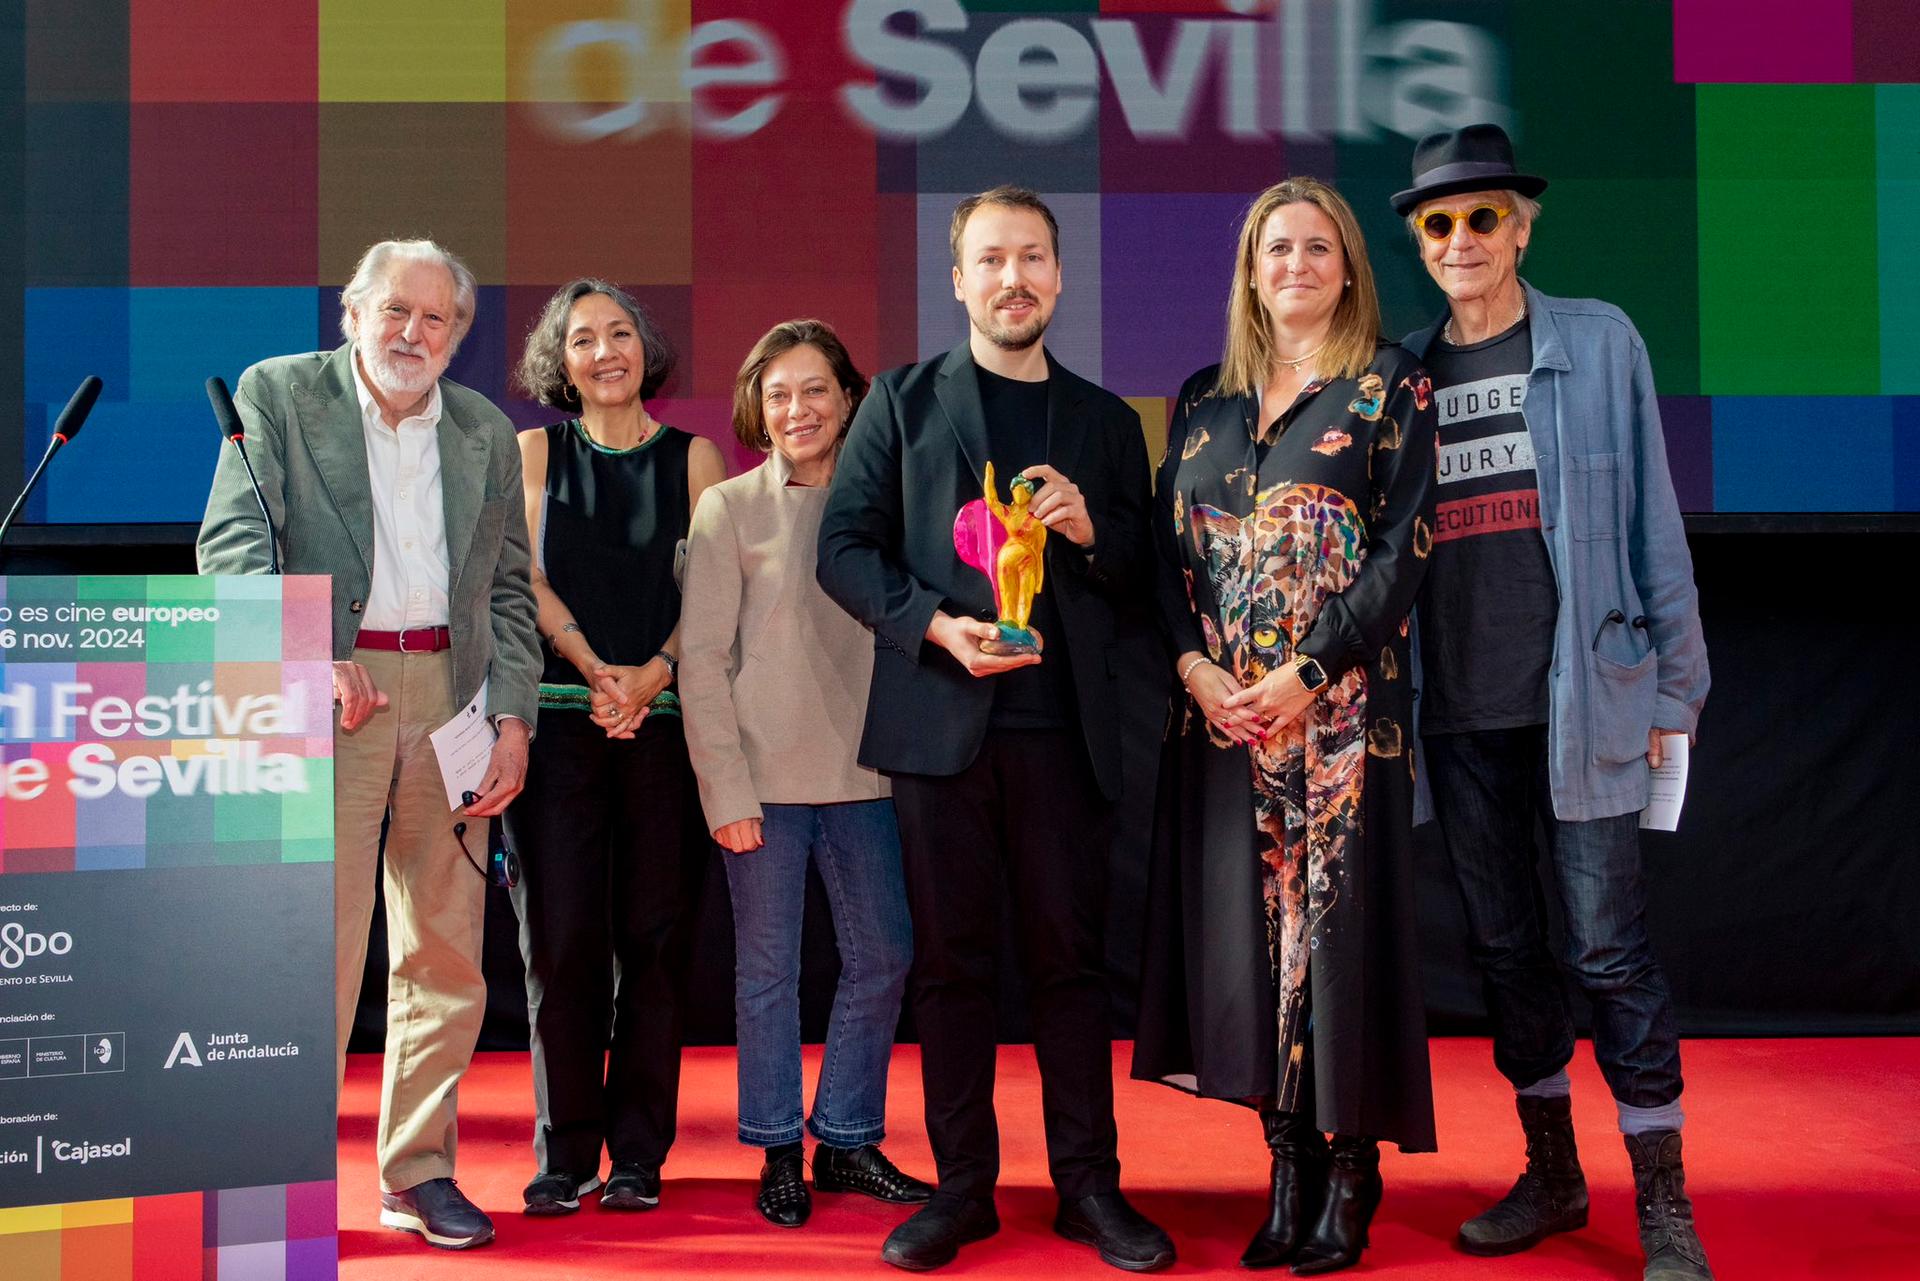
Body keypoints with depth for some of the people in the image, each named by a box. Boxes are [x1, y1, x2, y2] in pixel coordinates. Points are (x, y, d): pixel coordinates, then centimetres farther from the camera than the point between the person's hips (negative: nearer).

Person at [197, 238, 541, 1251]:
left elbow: (509, 592, 14)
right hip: (326, 697, -4)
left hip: (452, 697, 4)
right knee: (314, 944, -5)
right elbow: (230, 544, -4)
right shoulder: (277, 393, 5)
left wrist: (512, 718, 3)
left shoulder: (487, 433, 15)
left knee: (446, 951, 7)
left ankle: (418, 1174, 19)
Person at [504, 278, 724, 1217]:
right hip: (559, 714, 0)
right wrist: (594, 667, -12)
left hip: (663, 716, 0)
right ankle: (565, 1151, 8)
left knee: (655, 934, 0)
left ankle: (637, 1151, 9)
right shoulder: (537, 451, 14)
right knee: (560, 934, -3)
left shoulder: (692, 457, 13)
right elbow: (527, 576, 4)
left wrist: (653, 672, -13)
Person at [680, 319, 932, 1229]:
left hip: (861, 771, 3)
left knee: (884, 954, 6)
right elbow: (702, 659, -3)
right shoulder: (728, 509, 0)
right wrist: (727, 790, -9)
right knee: (768, 966, 4)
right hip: (766, 775, -3)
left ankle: (847, 1139, 23)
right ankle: (778, 1153, 18)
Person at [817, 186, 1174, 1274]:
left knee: (1070, 957, 4)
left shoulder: (1106, 421, 15)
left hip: (1064, 724, 1)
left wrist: (1091, 530, -8)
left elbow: (1143, 579, 13)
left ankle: (1089, 1185, 14)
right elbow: (846, 545, 3)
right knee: (951, 960, 5)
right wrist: (937, 624, -12)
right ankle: (963, 1185, 15)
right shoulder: (904, 401, 10)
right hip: (940, 719, -1)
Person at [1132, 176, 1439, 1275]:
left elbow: (1404, 545, -6)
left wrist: (1308, 673, -14)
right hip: (1222, 708, 4)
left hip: (1342, 704, -4)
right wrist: (1195, 664, -6)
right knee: (1246, 920, 4)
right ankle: (1289, 1163, 15)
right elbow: (1169, 546, 11)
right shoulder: (1205, 399, 15)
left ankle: (1351, 1171, 9)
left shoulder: (1392, 387, 2)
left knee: (1340, 915, -3)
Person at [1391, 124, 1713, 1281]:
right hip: (1459, 708, 3)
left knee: (1611, 944, -1)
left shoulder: (1598, 342, 1)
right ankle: (1552, 1175, 27)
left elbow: (1651, 519, 1)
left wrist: (1674, 685, -1)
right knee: (1505, 944, 11)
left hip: (1582, 696, -3)